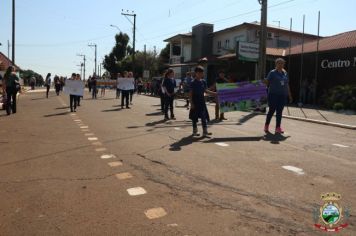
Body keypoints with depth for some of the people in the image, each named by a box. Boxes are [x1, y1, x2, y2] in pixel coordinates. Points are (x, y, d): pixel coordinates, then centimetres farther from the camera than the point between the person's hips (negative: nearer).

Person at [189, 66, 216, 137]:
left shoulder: (203, 82, 5)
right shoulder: (193, 83, -10)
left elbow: (206, 90, 15)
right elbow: (190, 94, -10)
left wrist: (215, 93, 9)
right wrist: (191, 103, -14)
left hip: (202, 101, 5)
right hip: (195, 102, -5)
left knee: (204, 117, 2)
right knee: (194, 117, 6)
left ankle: (205, 131, 5)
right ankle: (195, 131, 19)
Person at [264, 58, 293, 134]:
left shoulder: (285, 73, 14)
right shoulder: (272, 73, -1)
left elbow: (287, 85, 17)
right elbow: (267, 82, -4)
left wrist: (290, 95, 17)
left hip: (282, 95, 4)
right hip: (273, 94, -4)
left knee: (279, 112, 4)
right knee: (272, 110, -1)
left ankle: (278, 128, 9)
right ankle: (266, 126, 16)